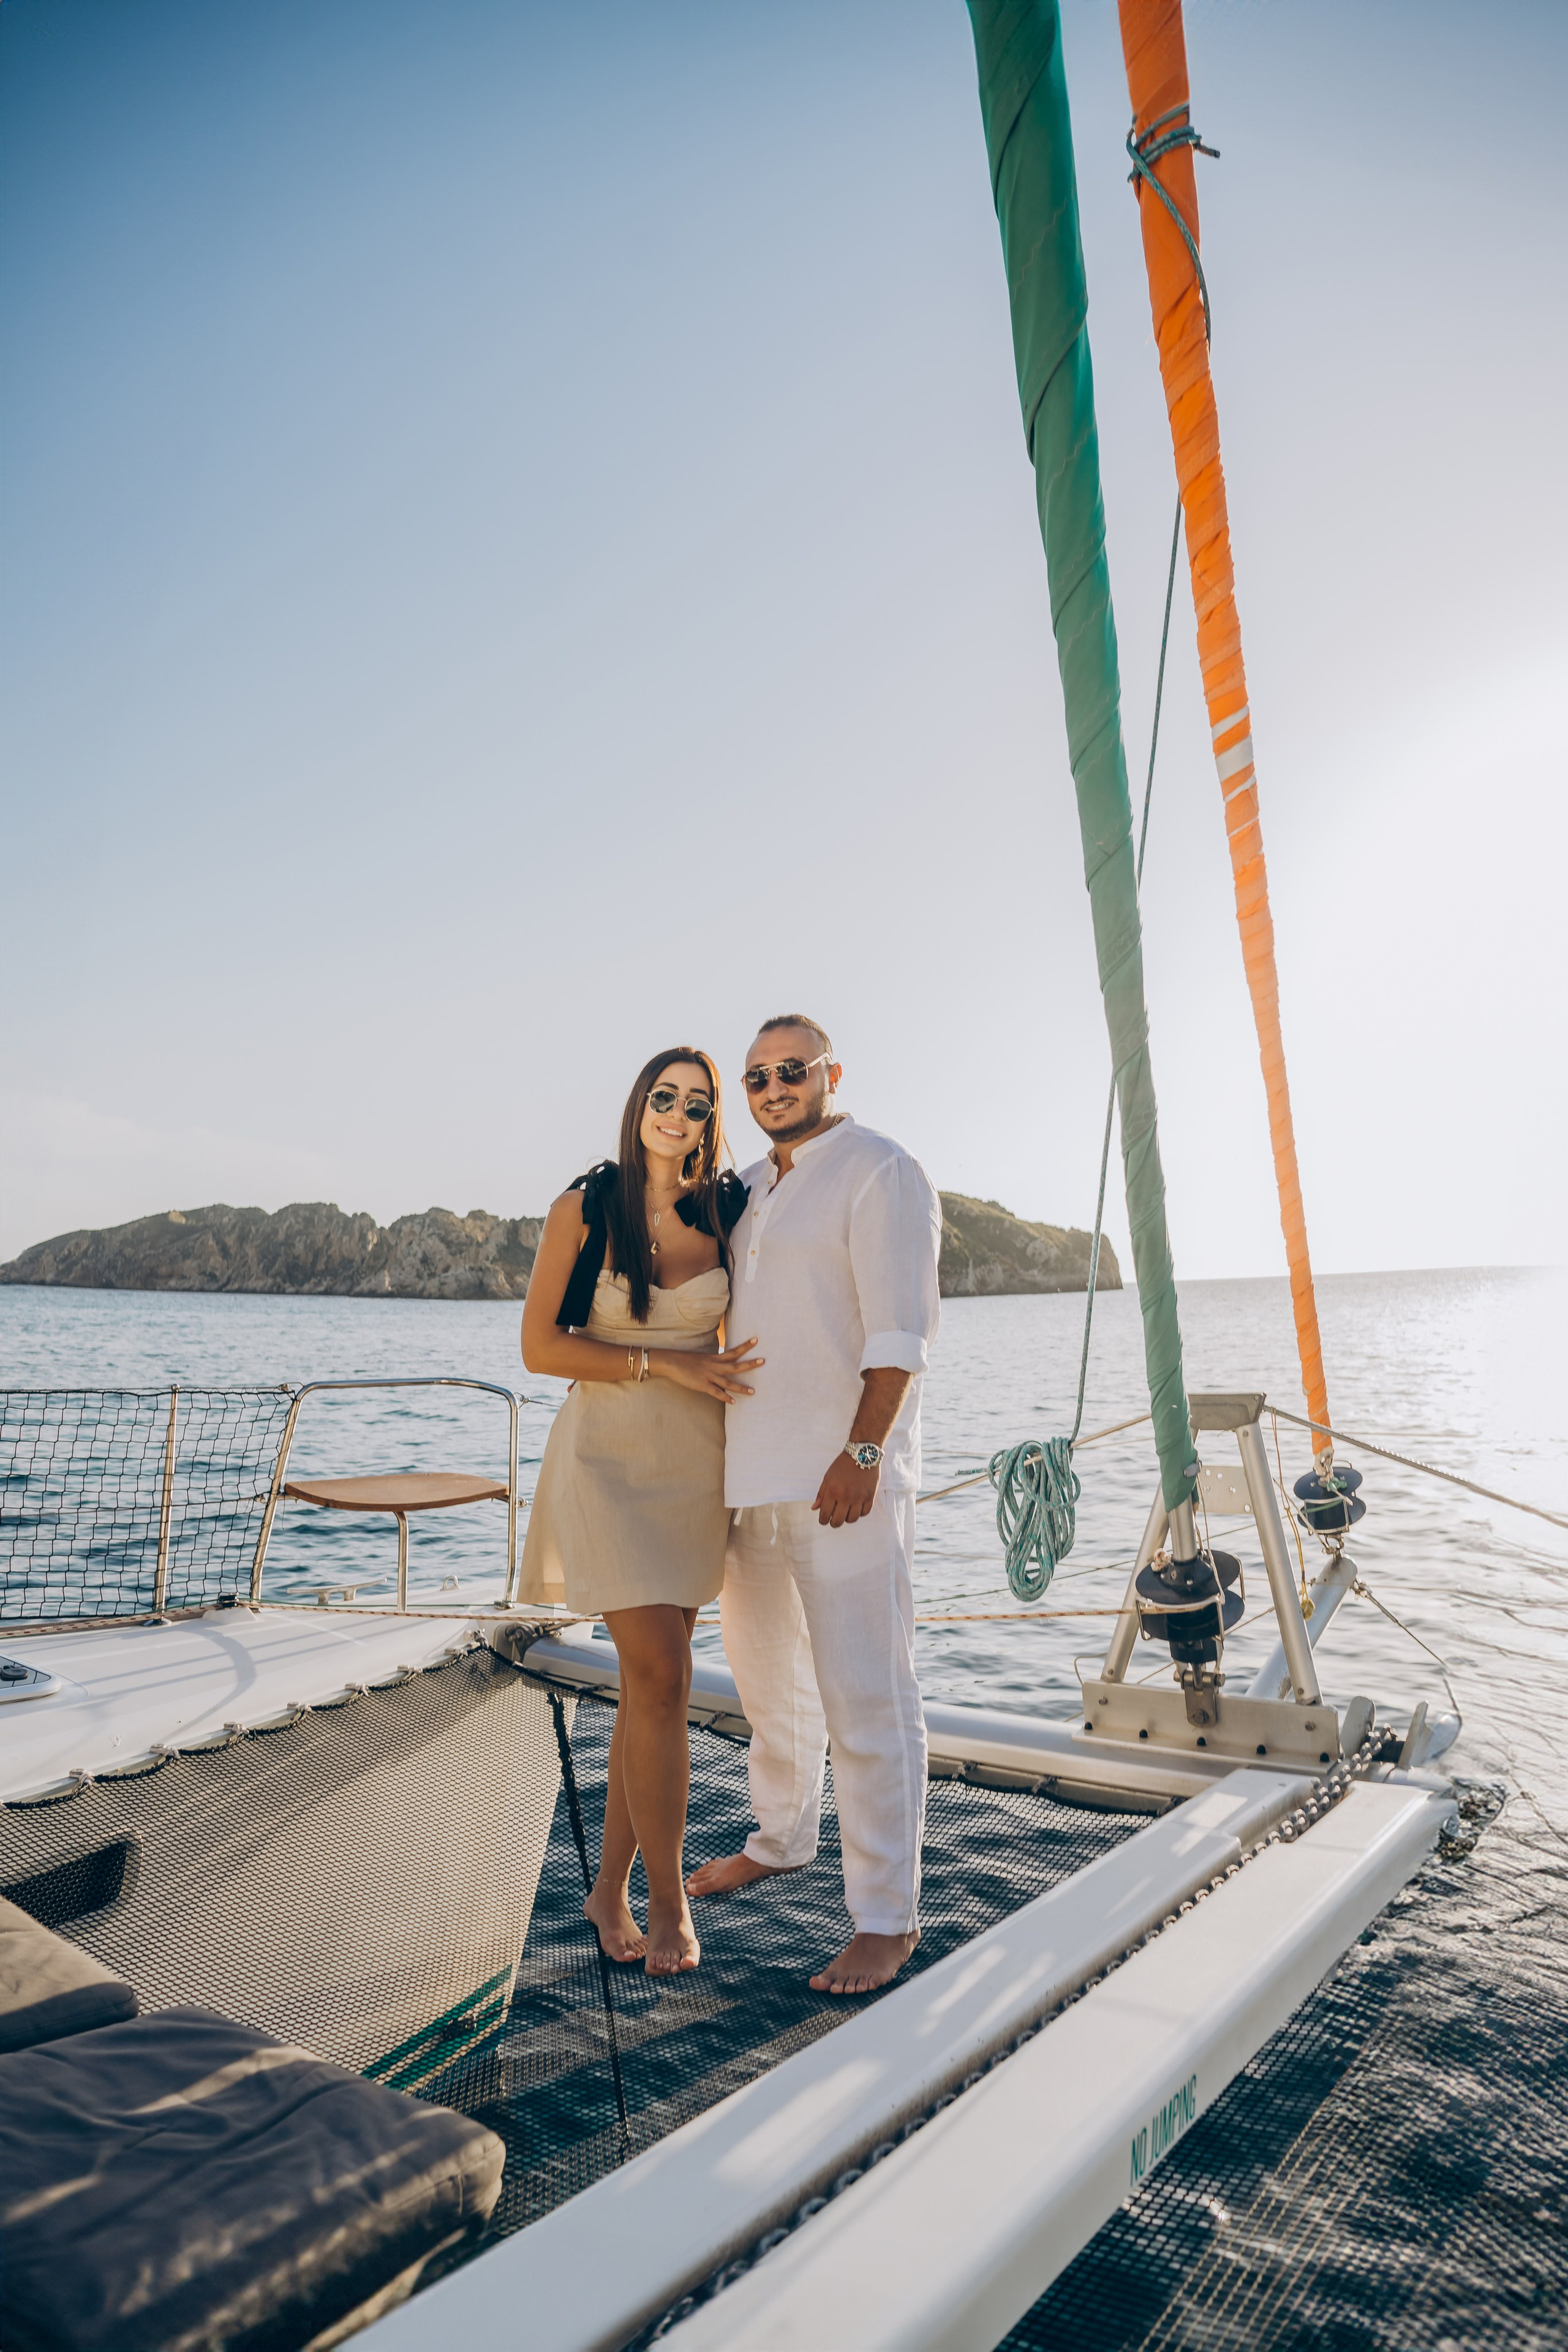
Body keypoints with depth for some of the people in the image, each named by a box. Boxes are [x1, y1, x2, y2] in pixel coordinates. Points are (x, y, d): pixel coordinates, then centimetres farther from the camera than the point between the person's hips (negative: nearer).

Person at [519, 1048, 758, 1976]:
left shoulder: (726, 1213, 3)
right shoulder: (585, 1208, -5)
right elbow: (540, 1346, -7)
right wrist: (663, 1362, -15)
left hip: (697, 1463, 3)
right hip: (607, 1456, -3)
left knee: (652, 1681, 9)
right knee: (661, 1677, -8)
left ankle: (611, 1889, 26)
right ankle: (669, 1903, 11)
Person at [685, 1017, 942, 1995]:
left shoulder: (881, 1173, -7)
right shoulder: (749, 1190, 17)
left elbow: (901, 1328, -15)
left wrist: (863, 1452, -22)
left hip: (843, 1476, -8)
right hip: (752, 1475, 8)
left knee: (866, 1699, -2)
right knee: (769, 1676, 21)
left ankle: (888, 1918, 10)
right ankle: (783, 1839, 42)